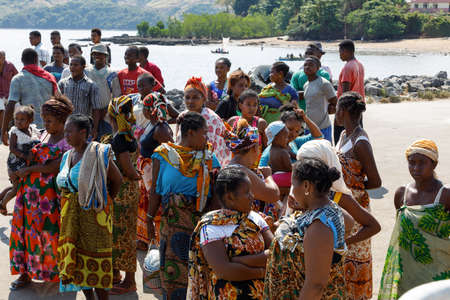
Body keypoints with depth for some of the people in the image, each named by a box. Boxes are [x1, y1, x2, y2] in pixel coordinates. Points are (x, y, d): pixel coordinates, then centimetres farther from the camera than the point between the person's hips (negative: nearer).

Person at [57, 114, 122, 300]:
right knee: (75, 256, 10)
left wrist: (104, 201, 3)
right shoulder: (68, 155, 11)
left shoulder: (97, 153, -11)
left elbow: (117, 179, -7)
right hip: (71, 215, 7)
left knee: (96, 258, -2)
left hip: (93, 213, -7)